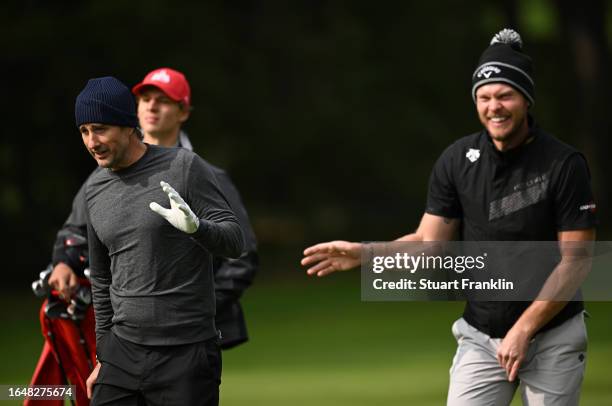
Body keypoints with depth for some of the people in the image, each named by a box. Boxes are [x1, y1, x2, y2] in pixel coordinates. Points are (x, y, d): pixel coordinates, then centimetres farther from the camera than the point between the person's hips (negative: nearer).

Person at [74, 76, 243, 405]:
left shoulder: (183, 167, -6)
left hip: (186, 354, -5)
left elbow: (234, 241, -9)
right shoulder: (95, 189, 11)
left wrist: (195, 227, -30)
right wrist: (103, 356, 22)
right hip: (123, 351, 5)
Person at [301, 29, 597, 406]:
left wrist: (524, 329, -17)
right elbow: (430, 242, 4)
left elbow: (575, 261, -13)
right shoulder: (458, 160, -1)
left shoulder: (564, 164, -13)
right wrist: (365, 253, -12)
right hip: (480, 338, 3)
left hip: (552, 339, -3)